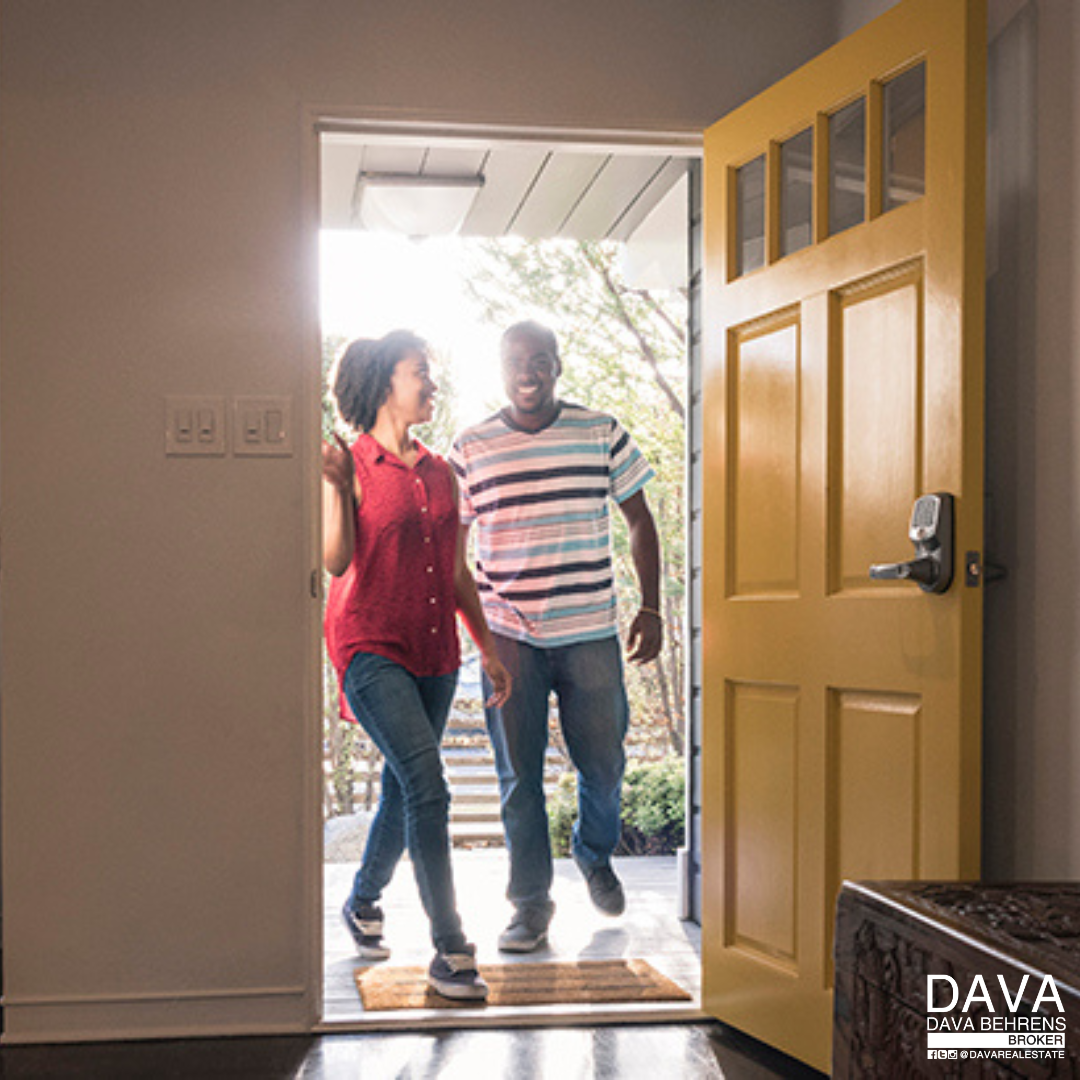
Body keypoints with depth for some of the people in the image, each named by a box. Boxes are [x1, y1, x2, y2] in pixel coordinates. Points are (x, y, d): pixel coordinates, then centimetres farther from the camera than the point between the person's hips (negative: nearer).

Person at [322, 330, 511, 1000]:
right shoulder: (352, 467, -4)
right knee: (427, 786, -17)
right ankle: (451, 950, -12)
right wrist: (336, 485, -23)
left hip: (434, 654, 6)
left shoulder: (440, 474, 13)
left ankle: (363, 901, 38)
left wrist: (489, 649, 15)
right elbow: (336, 560, -14)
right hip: (371, 648, -6)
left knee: (405, 791, 13)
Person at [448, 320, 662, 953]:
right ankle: (531, 902, 17)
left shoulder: (602, 434, 3)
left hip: (591, 633, 1)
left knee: (604, 764, 6)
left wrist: (651, 609, 3)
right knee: (519, 775, 2)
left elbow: (640, 521, 9)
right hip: (508, 638, 0)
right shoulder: (471, 450, 2)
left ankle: (595, 854, 37)